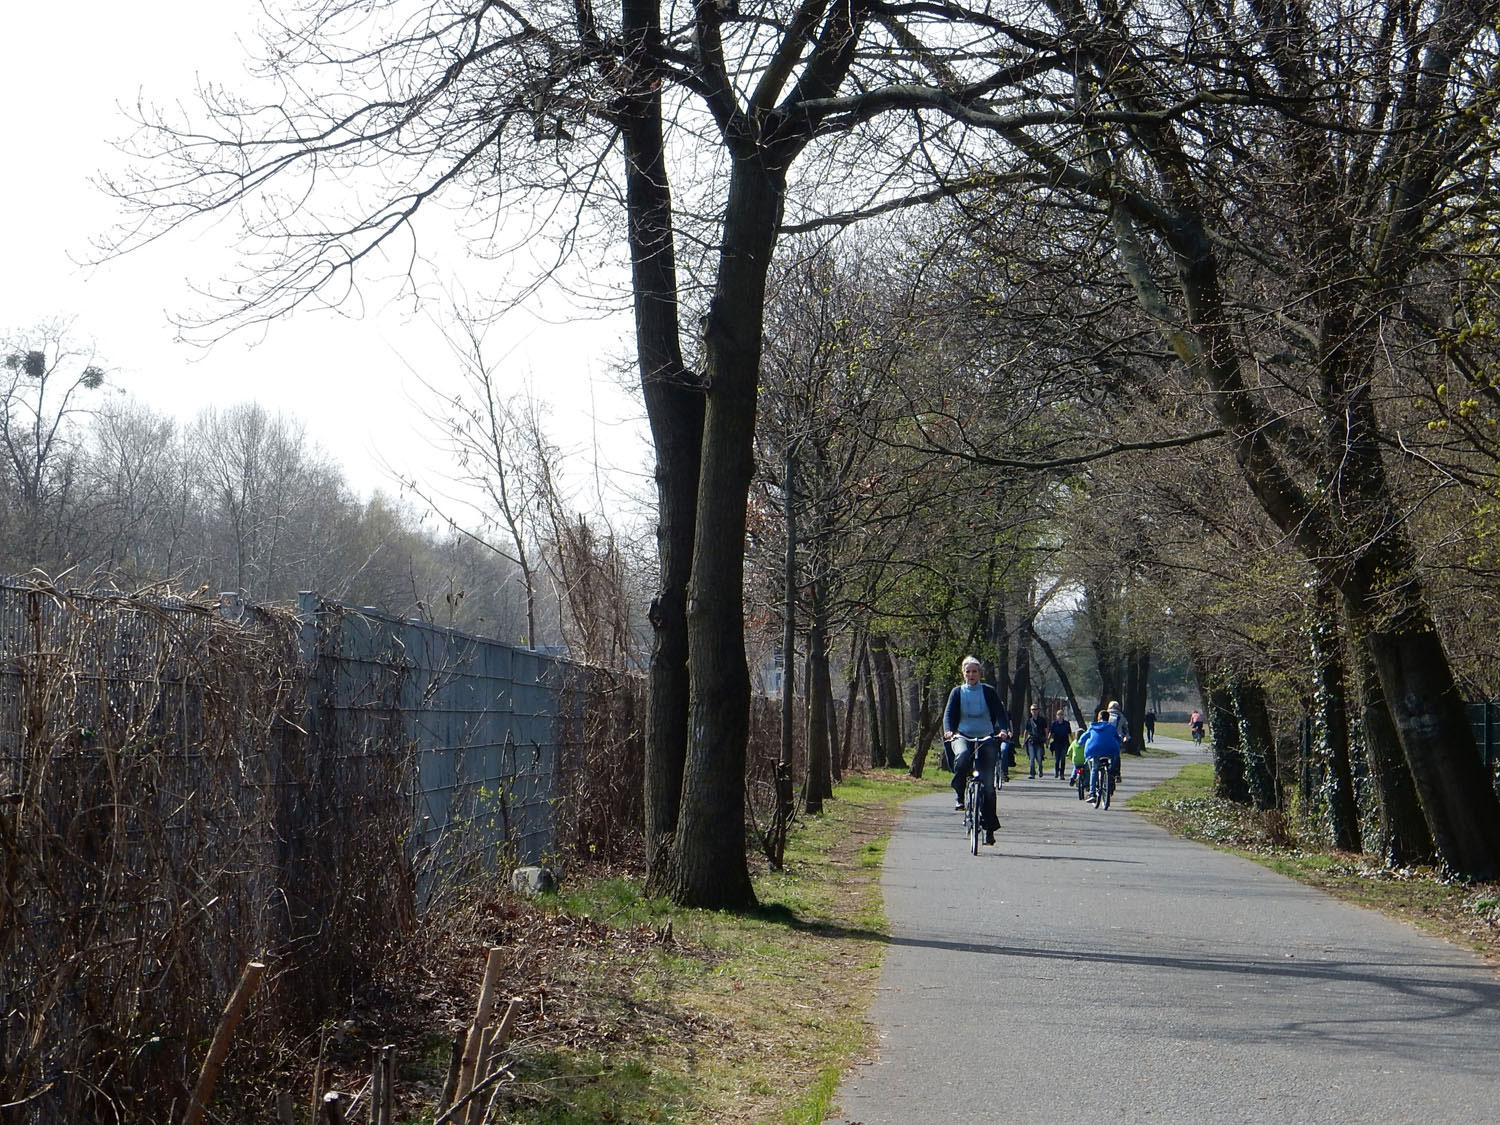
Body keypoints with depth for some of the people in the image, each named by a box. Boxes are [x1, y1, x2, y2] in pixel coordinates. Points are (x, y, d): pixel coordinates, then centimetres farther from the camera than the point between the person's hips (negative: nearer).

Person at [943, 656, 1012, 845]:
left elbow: (1000, 712, -2)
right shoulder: (957, 692, 9)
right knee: (962, 757, -37)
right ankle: (960, 795, -16)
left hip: (987, 739, 0)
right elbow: (949, 713, 0)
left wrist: (1003, 730, -23)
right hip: (963, 737, 0)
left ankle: (989, 827, 1)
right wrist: (948, 730, -21)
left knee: (987, 784, -6)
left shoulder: (989, 692, 5)